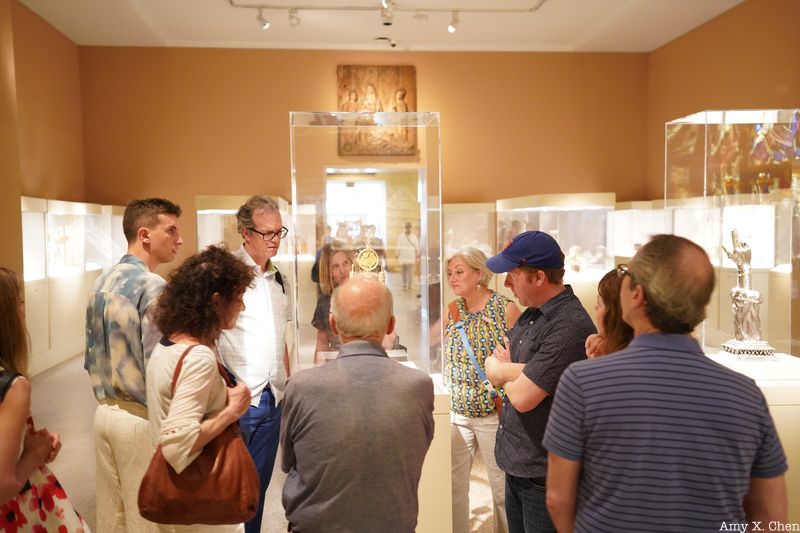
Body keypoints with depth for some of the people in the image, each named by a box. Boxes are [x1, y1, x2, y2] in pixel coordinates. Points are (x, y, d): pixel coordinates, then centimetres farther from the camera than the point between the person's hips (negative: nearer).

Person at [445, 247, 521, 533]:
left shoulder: (506, 309, -10)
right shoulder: (452, 310, 4)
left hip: (494, 415, -4)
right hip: (457, 412, 4)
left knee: (501, 486, 9)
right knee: (451, 483, 10)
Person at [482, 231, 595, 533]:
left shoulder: (570, 326, -25)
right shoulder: (530, 315, 5)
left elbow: (522, 398, -26)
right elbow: (491, 368, 4)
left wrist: (505, 372, -5)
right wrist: (519, 371, -17)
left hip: (542, 472, -8)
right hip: (516, 463, 8)